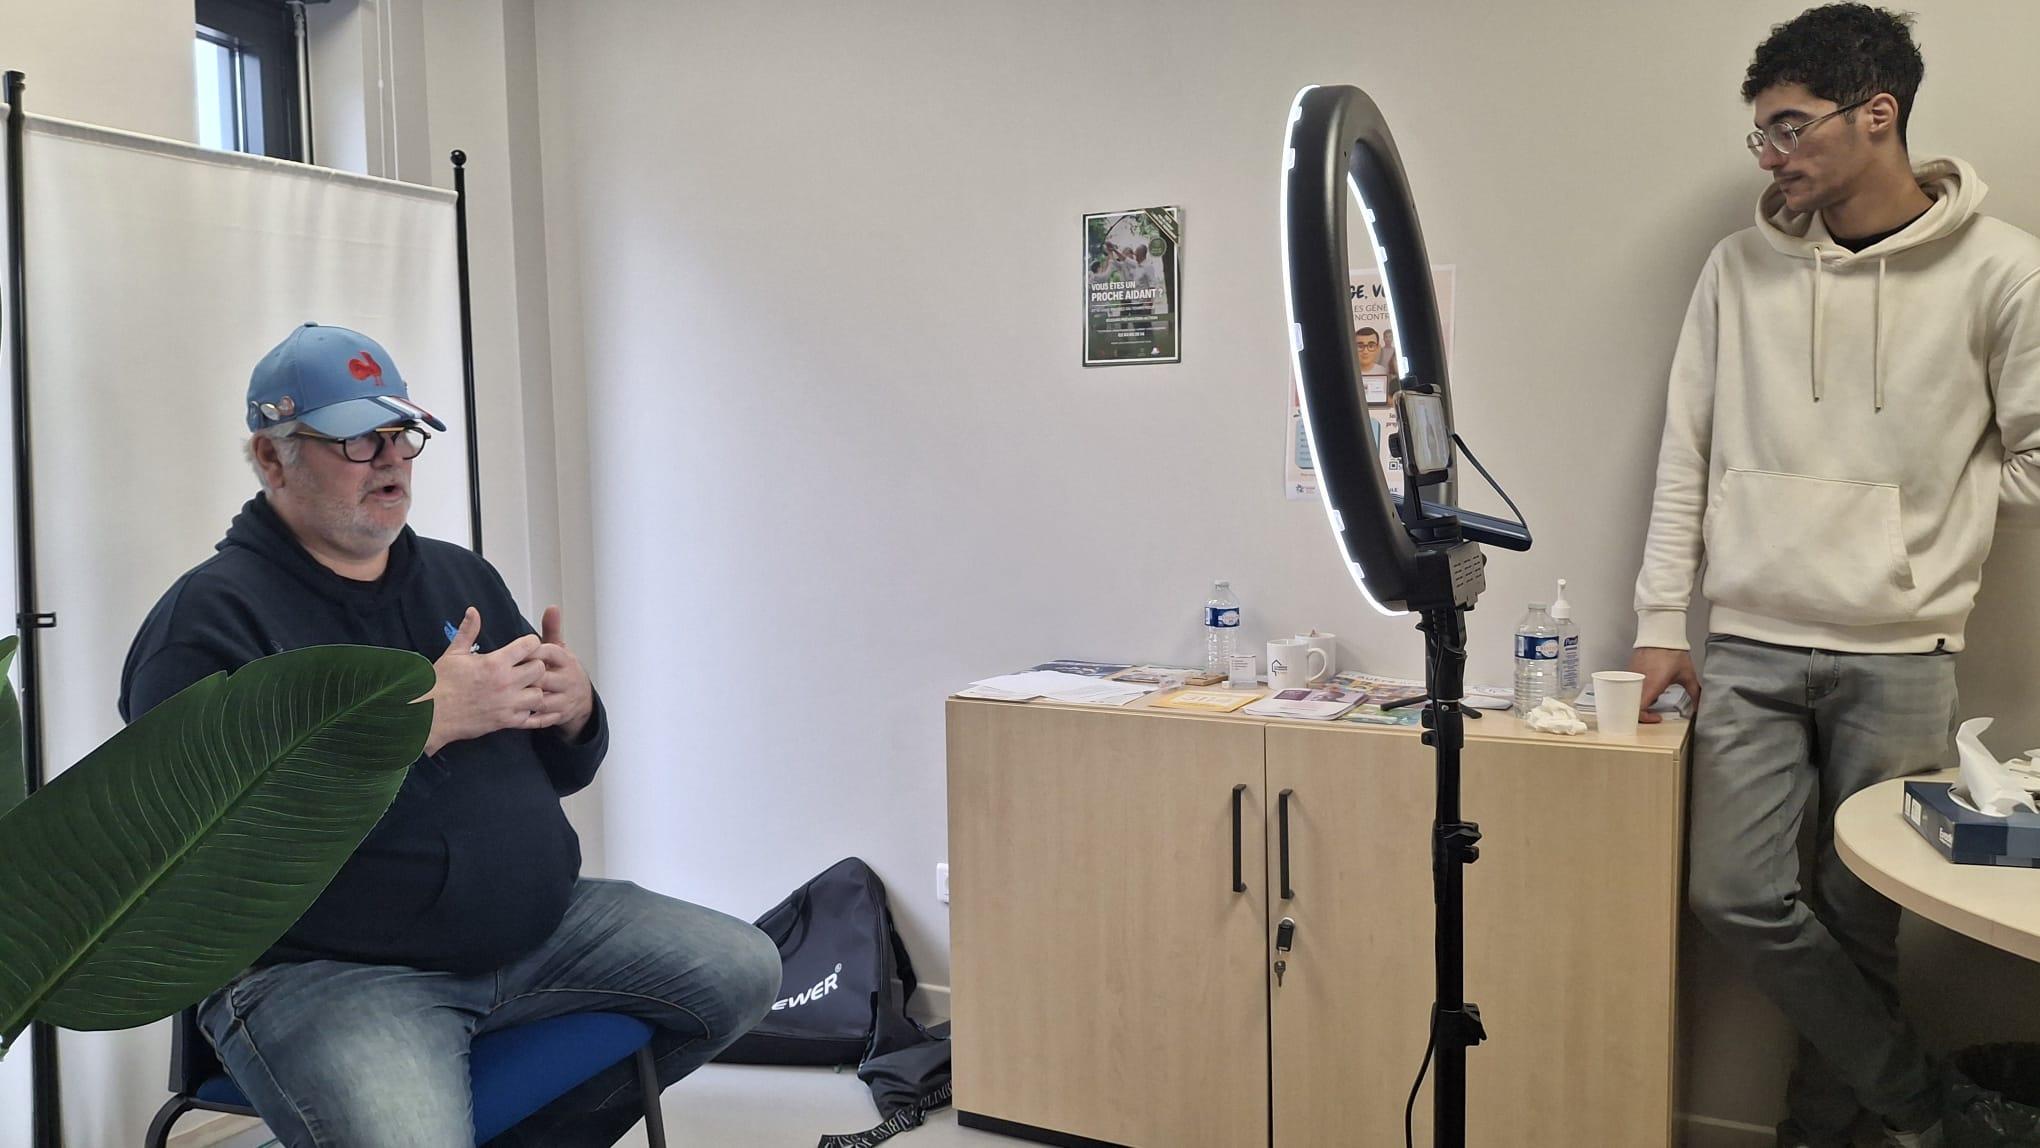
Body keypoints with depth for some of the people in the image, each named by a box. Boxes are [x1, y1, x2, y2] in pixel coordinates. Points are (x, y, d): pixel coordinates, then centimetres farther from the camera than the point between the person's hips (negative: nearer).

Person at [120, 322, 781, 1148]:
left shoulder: (462, 576, 13)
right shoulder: (209, 615, -7)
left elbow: (554, 773, 18)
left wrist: (574, 713, -6)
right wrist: (425, 718, -23)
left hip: (538, 925, 7)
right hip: (326, 968, -6)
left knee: (744, 971, 2)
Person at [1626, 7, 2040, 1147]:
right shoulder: (1741, 268, 4)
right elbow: (1687, 456, 6)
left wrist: (1910, 514, -4)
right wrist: (1662, 621, 4)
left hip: (1903, 651, -2)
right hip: (1752, 644, 2)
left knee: (1861, 917, 6)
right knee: (1739, 896, -2)